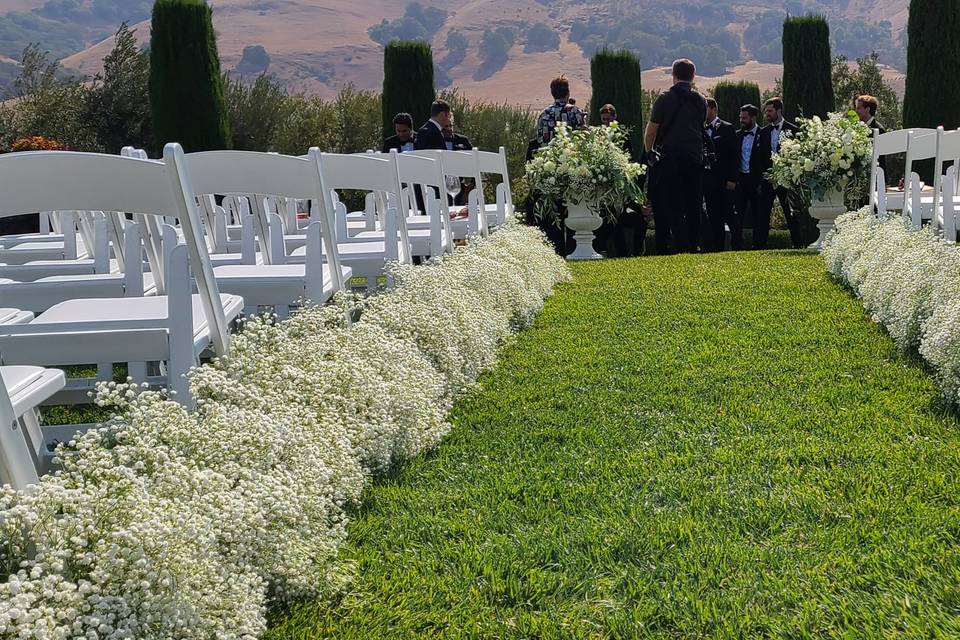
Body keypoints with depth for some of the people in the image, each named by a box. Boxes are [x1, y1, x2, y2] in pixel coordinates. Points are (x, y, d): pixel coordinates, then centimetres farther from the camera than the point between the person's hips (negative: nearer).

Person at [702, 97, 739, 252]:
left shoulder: (727, 129, 1)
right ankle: (717, 248, 8)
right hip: (708, 180, 4)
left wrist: (732, 179, -12)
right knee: (714, 217, 5)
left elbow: (734, 156, -4)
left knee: (728, 215, -8)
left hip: (724, 181, -4)